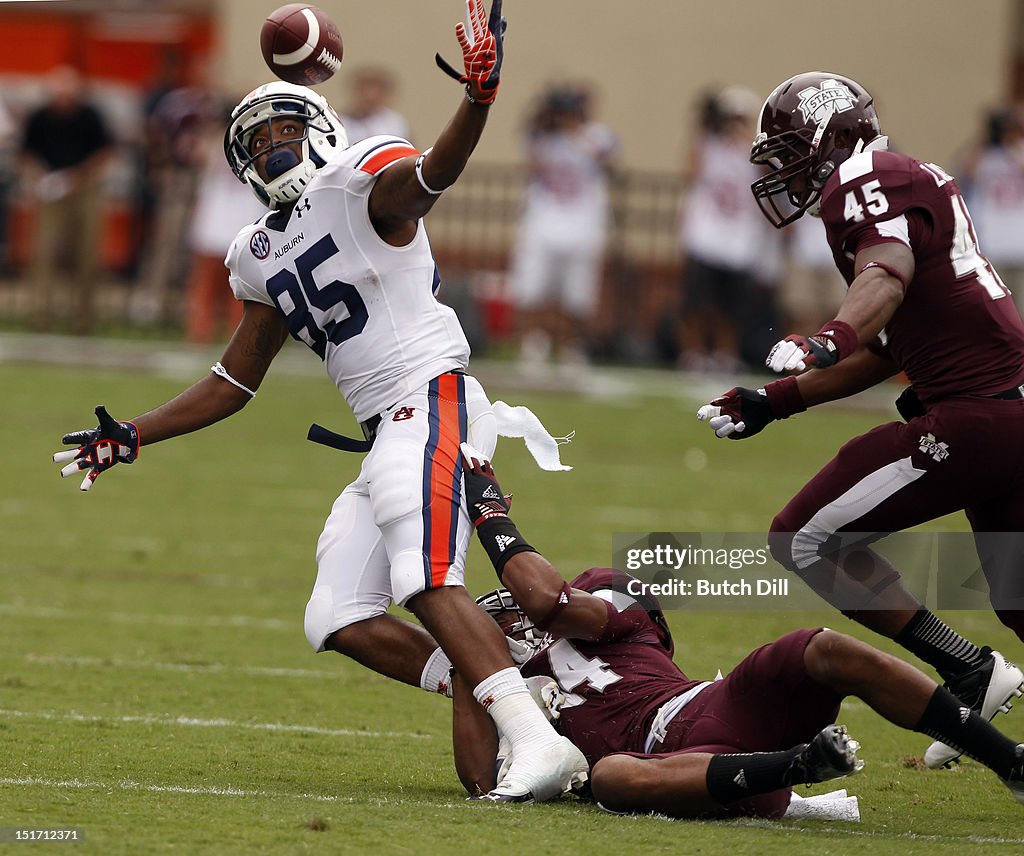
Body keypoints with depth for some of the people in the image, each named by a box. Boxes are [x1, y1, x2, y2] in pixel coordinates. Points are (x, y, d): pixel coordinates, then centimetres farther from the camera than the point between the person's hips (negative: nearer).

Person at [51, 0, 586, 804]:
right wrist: (132, 437, 26)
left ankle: (541, 742, -32)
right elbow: (234, 384, 29)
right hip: (386, 435, 9)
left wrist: (478, 99, -47)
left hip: (432, 399, -9)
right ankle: (497, 703, -2)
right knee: (340, 622, 2)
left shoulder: (359, 181, -3)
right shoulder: (262, 257, 20)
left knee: (428, 580, -26)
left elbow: (432, 172, -27)